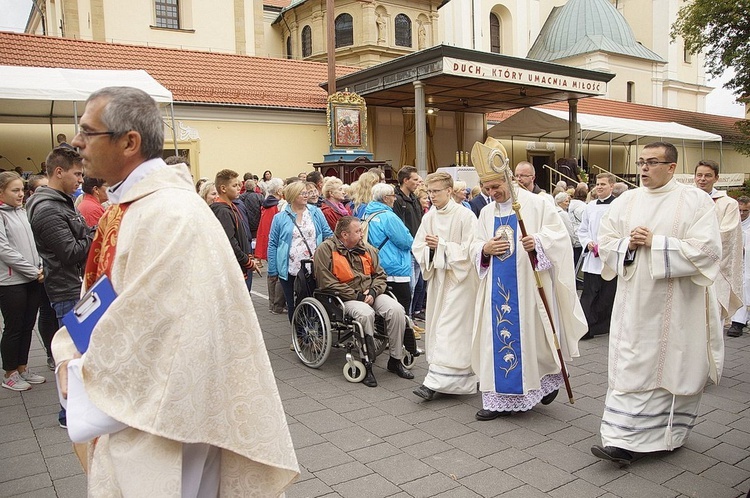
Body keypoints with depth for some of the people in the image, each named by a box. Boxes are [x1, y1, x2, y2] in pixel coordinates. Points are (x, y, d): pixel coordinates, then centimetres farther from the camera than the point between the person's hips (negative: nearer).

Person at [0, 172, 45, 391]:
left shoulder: (22, 212, 12)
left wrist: (40, 268, 1)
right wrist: (33, 271, -14)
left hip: (32, 280, 7)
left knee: (27, 326, 13)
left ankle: (22, 368, 26)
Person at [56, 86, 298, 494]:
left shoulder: (171, 214, -25)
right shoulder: (124, 208, 5)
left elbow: (149, 325, -26)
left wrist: (81, 376, -12)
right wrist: (69, 357, -2)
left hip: (162, 412, -9)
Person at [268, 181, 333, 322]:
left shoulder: (316, 213, 6)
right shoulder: (280, 218, 2)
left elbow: (328, 235, 8)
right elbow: (273, 245, 4)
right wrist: (273, 270, 0)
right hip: (290, 271, 0)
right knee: (293, 305, 8)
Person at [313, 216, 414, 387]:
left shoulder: (367, 249, 14)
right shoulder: (326, 250, -6)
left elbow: (380, 275, 15)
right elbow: (328, 283, -13)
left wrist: (373, 292, -7)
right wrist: (357, 296, -15)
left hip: (371, 294, 6)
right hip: (345, 297, -6)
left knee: (396, 309, -20)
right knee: (366, 314, -36)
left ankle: (395, 360, -6)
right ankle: (366, 365, -21)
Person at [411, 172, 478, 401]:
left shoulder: (465, 216, -11)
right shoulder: (429, 217, 7)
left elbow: (468, 249, -14)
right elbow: (418, 247, 8)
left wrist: (441, 245, -18)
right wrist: (429, 248, -12)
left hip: (459, 277, -7)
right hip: (437, 276, 7)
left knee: (448, 328, -9)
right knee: (437, 325, 11)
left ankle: (434, 381, -10)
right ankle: (461, 378, 25)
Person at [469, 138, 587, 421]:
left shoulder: (536, 204, -4)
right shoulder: (486, 212, 11)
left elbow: (559, 236, -8)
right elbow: (475, 247, 12)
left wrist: (537, 242, -27)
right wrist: (485, 248, -10)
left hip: (529, 285, -4)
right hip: (497, 288, 5)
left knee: (532, 336, 3)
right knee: (498, 337, 5)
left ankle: (549, 378, 32)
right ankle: (501, 398, 14)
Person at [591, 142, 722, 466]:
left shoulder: (696, 201, -4)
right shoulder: (626, 201, 7)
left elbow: (707, 248, -14)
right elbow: (605, 242, 7)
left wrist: (655, 243, -17)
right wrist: (628, 244, -13)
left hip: (677, 306, -3)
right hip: (635, 303, 3)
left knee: (674, 366, 6)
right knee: (632, 367, 3)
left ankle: (669, 434, 24)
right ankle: (623, 440, 10)